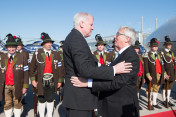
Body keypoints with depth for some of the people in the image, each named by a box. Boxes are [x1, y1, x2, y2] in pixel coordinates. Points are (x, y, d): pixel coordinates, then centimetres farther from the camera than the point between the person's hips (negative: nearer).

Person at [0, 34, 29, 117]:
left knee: (17, 103, 12)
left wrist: (25, 86, -8)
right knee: (7, 104, 13)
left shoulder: (22, 58, -3)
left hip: (17, 85, -2)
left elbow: (26, 73, -4)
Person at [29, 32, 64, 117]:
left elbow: (59, 68, 4)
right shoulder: (37, 53, 0)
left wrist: (59, 81, 1)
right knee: (41, 100, 8)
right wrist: (33, 80, -5)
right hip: (41, 81, -1)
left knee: (50, 99, 11)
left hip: (52, 81, 2)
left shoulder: (56, 54, 5)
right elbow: (32, 67, 1)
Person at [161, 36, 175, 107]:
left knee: (170, 87, 13)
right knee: (164, 87, 2)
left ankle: (168, 100, 23)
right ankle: (164, 101, 13)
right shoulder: (162, 52, -7)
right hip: (166, 73, -7)